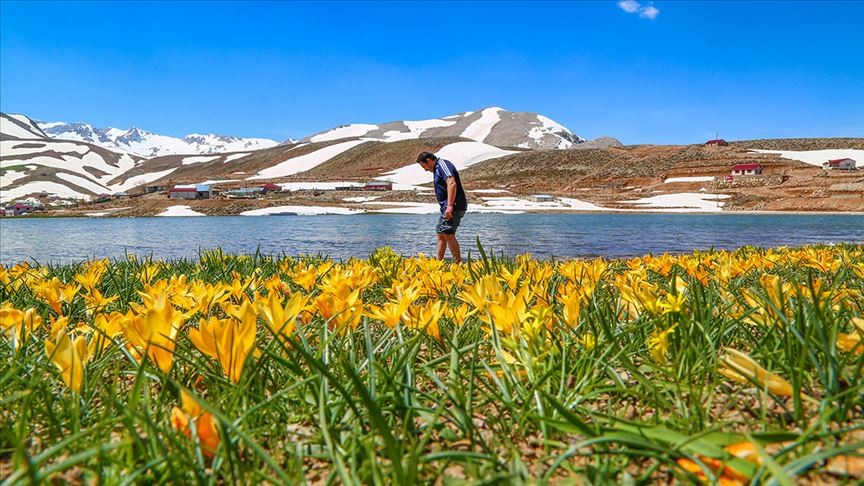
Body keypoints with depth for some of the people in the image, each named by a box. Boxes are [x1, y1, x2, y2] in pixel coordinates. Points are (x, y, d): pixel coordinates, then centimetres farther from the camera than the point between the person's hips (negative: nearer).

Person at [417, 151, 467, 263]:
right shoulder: (437, 169, 21)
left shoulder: (443, 164, -10)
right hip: (447, 207, 11)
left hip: (454, 206, -11)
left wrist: (450, 206, -30)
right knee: (440, 233, 14)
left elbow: (452, 183, -25)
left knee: (448, 234, -16)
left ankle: (458, 264, -15)